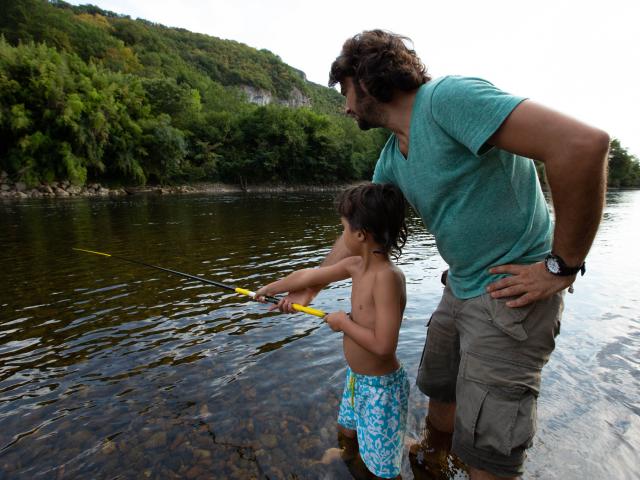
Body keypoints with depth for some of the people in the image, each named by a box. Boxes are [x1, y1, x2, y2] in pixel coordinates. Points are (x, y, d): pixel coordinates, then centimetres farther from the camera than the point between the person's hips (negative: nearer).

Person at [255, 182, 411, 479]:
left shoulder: (388, 277, -31)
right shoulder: (356, 265, -6)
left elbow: (383, 344, -34)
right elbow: (309, 275, 4)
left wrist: (344, 322, -20)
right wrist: (270, 288, 13)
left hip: (380, 386, -8)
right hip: (356, 378, 8)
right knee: (348, 431, 31)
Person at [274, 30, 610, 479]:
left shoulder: (448, 97, -20)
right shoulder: (391, 159, 8)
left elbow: (584, 143, -28)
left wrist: (562, 266, -20)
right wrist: (310, 287, 18)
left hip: (512, 291, -8)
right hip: (461, 287, 9)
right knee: (441, 391, 26)